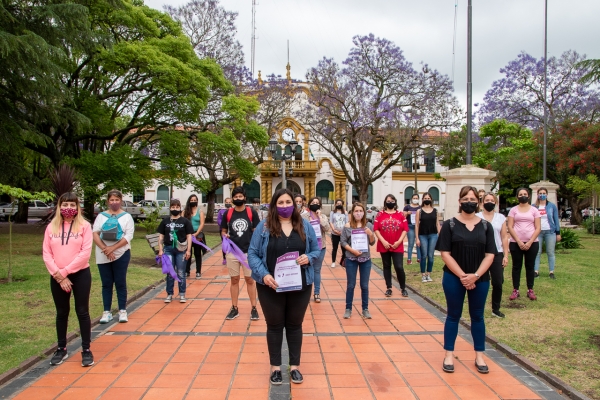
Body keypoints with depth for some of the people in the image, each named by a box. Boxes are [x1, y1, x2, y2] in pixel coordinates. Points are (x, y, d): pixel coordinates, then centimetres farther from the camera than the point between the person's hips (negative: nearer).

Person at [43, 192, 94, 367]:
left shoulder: (84, 226, -5)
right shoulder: (51, 227, 5)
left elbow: (85, 253, -12)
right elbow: (46, 254, 1)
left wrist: (65, 271, -14)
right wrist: (58, 275, -10)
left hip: (80, 275, -3)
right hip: (57, 277, 3)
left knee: (82, 312, 4)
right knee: (61, 313, 14)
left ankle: (86, 350, 14)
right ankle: (61, 349, 28)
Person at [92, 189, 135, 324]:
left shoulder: (126, 216, 1)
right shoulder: (101, 216, 8)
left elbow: (128, 236, -8)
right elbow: (95, 234, -2)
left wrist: (113, 248, -17)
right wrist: (105, 249, -15)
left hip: (121, 254, -2)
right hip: (103, 256, 2)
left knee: (120, 283, 3)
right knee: (106, 284, 7)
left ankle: (122, 311, 11)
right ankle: (107, 312, 14)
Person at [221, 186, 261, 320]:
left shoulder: (251, 212, -3)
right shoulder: (228, 213, 2)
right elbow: (223, 230, 12)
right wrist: (225, 236, -11)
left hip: (249, 252, -2)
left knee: (250, 280, 5)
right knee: (234, 280, 10)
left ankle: (254, 308, 15)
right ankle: (234, 308, 21)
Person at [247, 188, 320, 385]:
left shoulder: (304, 225, 3)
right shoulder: (264, 226, -5)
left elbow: (317, 250, 8)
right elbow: (252, 253, -5)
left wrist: (309, 257, -15)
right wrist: (263, 274, -18)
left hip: (300, 286, 2)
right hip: (271, 286, -1)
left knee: (295, 325, 15)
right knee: (274, 326, 13)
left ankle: (294, 366, 30)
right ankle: (275, 366, 29)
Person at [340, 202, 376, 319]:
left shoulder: (368, 225, 0)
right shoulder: (347, 226, -5)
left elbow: (372, 243, 3)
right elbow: (343, 242, -4)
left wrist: (371, 234, -16)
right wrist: (352, 250, -17)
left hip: (366, 259, 2)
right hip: (351, 259, -1)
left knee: (364, 286, 9)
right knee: (350, 285, 7)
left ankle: (365, 309, 21)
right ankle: (348, 309, 19)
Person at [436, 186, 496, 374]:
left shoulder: (486, 226, 3)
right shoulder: (450, 225, -4)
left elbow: (490, 255, -1)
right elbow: (445, 254, -9)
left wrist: (475, 276, -14)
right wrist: (462, 276, -15)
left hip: (480, 279, 2)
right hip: (454, 278, -2)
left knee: (477, 316, 13)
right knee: (453, 316, 7)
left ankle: (479, 356, 25)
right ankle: (449, 355, 18)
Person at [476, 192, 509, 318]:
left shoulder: (501, 218, 7)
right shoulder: (476, 217, 0)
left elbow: (504, 237, 7)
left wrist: (506, 255, 3)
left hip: (497, 254, 2)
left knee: (498, 283, 2)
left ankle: (496, 309, 18)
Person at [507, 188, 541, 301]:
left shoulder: (534, 210, 5)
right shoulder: (513, 210, 4)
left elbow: (538, 228, 0)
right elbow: (510, 227, -2)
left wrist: (530, 242, -10)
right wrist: (519, 242, -12)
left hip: (532, 243, 0)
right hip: (516, 243, 0)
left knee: (530, 266, 8)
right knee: (516, 266, 5)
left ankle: (530, 290, 17)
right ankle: (515, 290, 11)